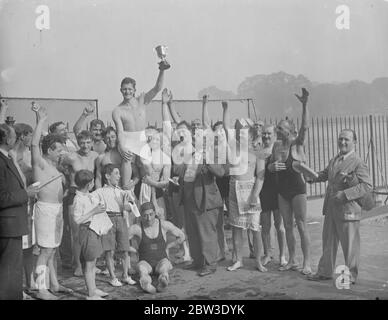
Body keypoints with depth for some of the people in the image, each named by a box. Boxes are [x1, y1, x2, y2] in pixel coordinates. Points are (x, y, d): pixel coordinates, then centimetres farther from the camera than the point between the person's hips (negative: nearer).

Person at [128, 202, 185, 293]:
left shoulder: (165, 225, -4)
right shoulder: (136, 228, -8)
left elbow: (181, 237, 7)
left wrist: (166, 247, 5)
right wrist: (135, 250, -2)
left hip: (161, 261, 1)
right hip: (145, 262, -1)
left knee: (163, 267, -37)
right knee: (142, 268, -38)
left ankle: (163, 281, -71)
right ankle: (145, 283, -71)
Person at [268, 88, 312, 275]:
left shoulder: (297, 143, -8)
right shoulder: (276, 145, 7)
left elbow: (305, 126, -25)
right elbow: (269, 167, 13)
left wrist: (304, 105, -37)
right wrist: (273, 166, -11)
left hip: (298, 189, -6)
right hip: (282, 189, 6)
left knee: (301, 226, -4)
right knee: (288, 226, 11)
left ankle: (307, 263, 3)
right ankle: (292, 261, 20)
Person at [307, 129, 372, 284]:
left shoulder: (358, 163, -11)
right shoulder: (333, 160, 13)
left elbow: (367, 185, -17)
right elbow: (324, 174, 27)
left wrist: (346, 194, -24)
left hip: (347, 209, -7)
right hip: (330, 208, 8)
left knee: (349, 244, 4)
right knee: (328, 241, 16)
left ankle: (351, 276, 18)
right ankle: (325, 272, 29)